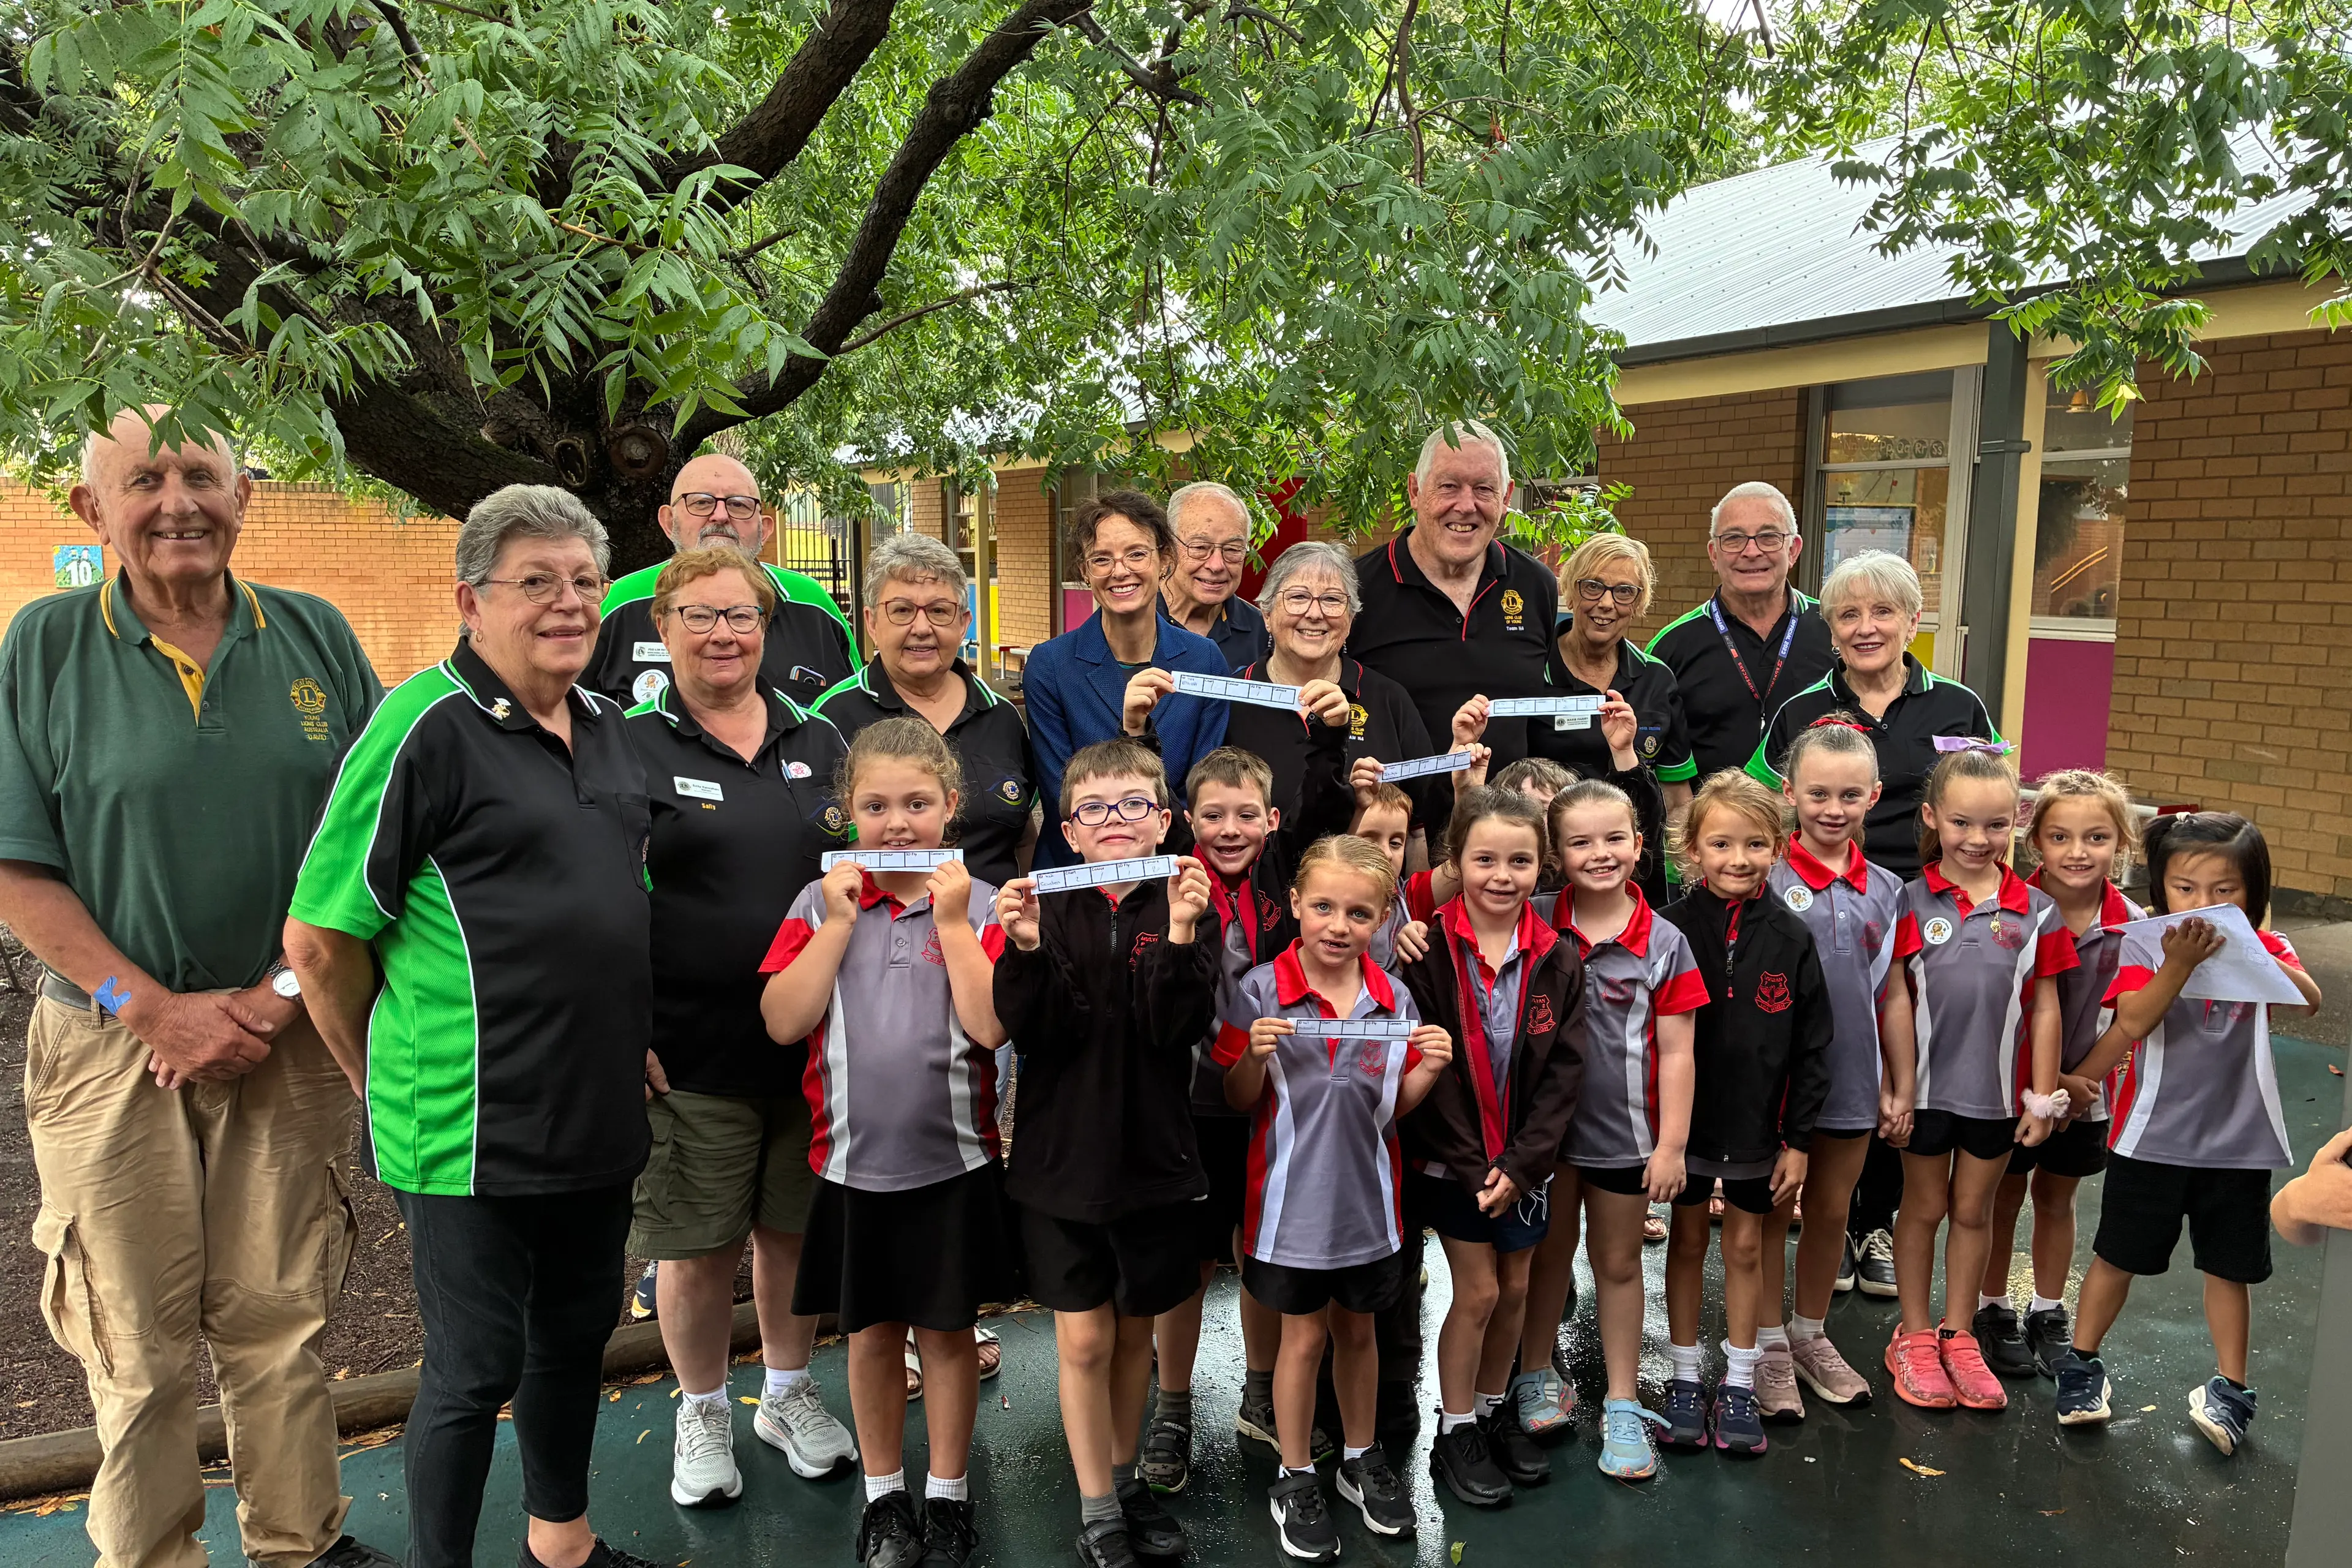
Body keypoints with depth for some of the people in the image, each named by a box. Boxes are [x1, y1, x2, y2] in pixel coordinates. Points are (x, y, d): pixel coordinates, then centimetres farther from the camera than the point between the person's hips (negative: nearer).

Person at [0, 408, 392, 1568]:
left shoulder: (317, 638, 3)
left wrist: (286, 985, -7)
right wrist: (150, 1006, -11)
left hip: (290, 1036, 1)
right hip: (112, 1047, -1)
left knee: (277, 1319, 10)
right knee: (137, 1346, 8)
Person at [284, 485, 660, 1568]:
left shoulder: (608, 727, 8)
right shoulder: (426, 727, -15)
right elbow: (320, 938, -13)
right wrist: (391, 1083, -3)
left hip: (599, 1117, 7)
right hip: (473, 1132, -7)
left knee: (577, 1335, 21)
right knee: (476, 1369, 6)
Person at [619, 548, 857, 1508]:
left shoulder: (819, 742, 8)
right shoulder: (631, 748, -2)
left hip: (815, 1044, 3)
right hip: (689, 1056, -3)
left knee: (796, 1228, 15)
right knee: (697, 1248, 7)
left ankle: (788, 1393, 36)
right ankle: (702, 1411, 30)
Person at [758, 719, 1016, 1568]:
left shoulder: (977, 905, -6)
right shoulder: (821, 902, -2)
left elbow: (993, 1026, -17)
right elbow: (783, 1021, -11)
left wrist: (953, 923, -18)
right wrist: (839, 922, -15)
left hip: (953, 1161, -1)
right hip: (853, 1160, 1)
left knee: (948, 1330, 12)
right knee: (871, 1332, 15)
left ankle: (948, 1496, 29)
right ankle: (884, 1496, 33)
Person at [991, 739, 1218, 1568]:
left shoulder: (1186, 908, -4)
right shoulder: (1048, 909, -5)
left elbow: (1177, 1029, -16)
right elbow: (1033, 1033, -14)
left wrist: (1180, 938, -30)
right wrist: (1027, 949, -29)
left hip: (1154, 1156, 1)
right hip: (1063, 1156, -1)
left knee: (1135, 1333, 16)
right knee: (1083, 1339, 4)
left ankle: (1124, 1478, 37)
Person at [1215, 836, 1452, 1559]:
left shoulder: (1394, 999, -3)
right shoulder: (1260, 991, -13)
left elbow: (1396, 1108, 4)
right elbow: (1238, 1100, -6)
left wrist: (1427, 1070, -15)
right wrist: (1256, 1054, -25)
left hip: (1366, 1195, 3)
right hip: (1293, 1197, -3)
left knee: (1357, 1329, 19)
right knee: (1304, 1336, 10)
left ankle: (1361, 1458, 40)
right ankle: (1295, 1480, 29)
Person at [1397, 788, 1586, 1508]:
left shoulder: (1556, 960, -4)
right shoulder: (1428, 952, -15)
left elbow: (1564, 1070, -6)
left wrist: (1519, 1163, -13)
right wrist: (1471, 1165, -16)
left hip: (1522, 1160, 4)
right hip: (1451, 1160, -4)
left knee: (1515, 1288, 14)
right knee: (1477, 1291, 1)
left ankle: (1494, 1411, 35)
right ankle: (1455, 1433, 19)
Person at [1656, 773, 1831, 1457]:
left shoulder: (1791, 938, -7)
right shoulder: (1669, 929, -12)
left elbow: (1812, 1048, -2)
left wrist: (1798, 1139, -2)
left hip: (1758, 1127, 1)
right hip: (1684, 1121, -1)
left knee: (1746, 1247, 14)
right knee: (1688, 1243, 13)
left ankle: (1740, 1383, 28)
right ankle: (1686, 1376, 27)